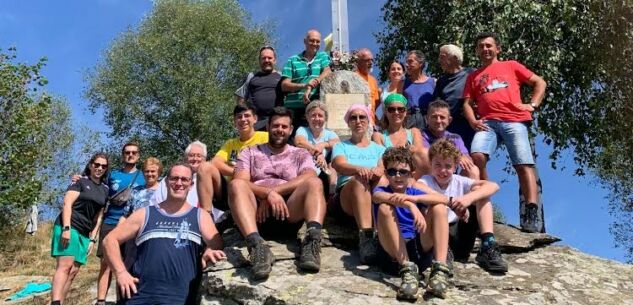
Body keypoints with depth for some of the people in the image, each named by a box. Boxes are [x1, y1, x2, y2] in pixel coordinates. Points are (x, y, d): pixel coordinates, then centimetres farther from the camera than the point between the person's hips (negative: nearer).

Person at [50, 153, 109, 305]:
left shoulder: (105, 189, 16)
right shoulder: (80, 181, 1)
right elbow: (67, 203, -9)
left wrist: (92, 238, 10)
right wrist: (66, 228, -20)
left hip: (85, 233, 6)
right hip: (69, 227, -6)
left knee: (74, 271, 0)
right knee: (65, 265, -19)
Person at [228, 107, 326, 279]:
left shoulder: (301, 154, 21)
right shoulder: (250, 152, 20)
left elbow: (309, 178, -2)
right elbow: (240, 182, 1)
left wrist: (274, 191, -13)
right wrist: (268, 193, -18)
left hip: (289, 211, 0)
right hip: (256, 213, 0)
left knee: (314, 183, -24)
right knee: (236, 185, -29)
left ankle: (312, 239, -49)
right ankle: (256, 245, -51)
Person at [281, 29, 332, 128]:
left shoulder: (323, 56, 15)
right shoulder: (292, 60, 12)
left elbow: (327, 72, -5)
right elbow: (284, 85, 3)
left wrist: (310, 88, -18)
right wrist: (304, 86, -15)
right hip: (293, 108, 0)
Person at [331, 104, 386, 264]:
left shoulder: (379, 148, 25)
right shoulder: (341, 146, 19)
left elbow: (384, 168, 3)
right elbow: (340, 165, -5)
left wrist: (378, 171, -24)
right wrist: (359, 169, -29)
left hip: (376, 197, 1)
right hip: (346, 195, -1)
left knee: (382, 178, -33)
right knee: (359, 179, -36)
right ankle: (366, 237, -53)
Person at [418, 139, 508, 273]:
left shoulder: (459, 181, 5)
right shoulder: (425, 181, -3)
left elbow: (493, 186, -7)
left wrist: (469, 198, -23)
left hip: (459, 238, 4)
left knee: (479, 190, -3)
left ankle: (487, 248, -15)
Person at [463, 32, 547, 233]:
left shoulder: (511, 66, 23)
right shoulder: (473, 76, 28)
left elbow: (540, 82, 21)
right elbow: (467, 103, 19)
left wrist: (533, 105, 5)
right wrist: (473, 121, -2)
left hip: (514, 120, -1)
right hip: (487, 122, 2)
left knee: (524, 164, -17)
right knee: (476, 156, -26)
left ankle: (532, 210, -24)